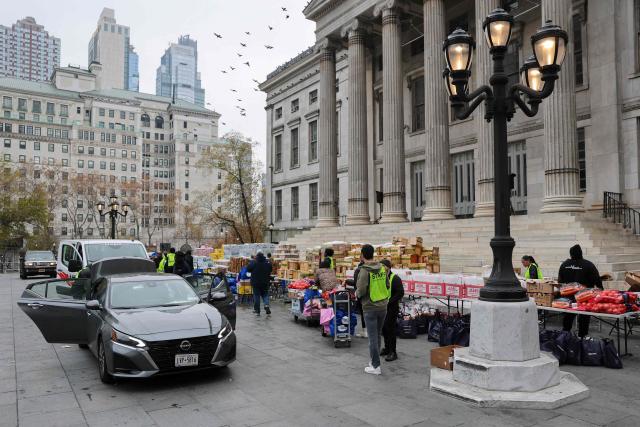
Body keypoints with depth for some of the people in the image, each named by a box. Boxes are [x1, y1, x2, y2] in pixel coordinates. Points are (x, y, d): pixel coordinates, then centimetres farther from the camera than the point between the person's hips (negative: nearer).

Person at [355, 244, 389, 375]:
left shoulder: (364, 271, -17)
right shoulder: (382, 268, 2)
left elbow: (361, 291, -21)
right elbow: (388, 286, 9)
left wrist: (356, 293, 0)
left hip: (370, 308, -6)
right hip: (383, 306, 6)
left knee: (373, 337, 2)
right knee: (377, 335, 18)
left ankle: (376, 366, 8)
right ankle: (374, 360, 29)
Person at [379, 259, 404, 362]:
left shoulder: (395, 278, -12)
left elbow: (400, 293, -17)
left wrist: (388, 301, -20)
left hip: (392, 307, -7)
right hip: (382, 307, 7)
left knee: (390, 329, -4)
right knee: (384, 328, 14)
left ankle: (392, 352, 5)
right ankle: (387, 348, 30)